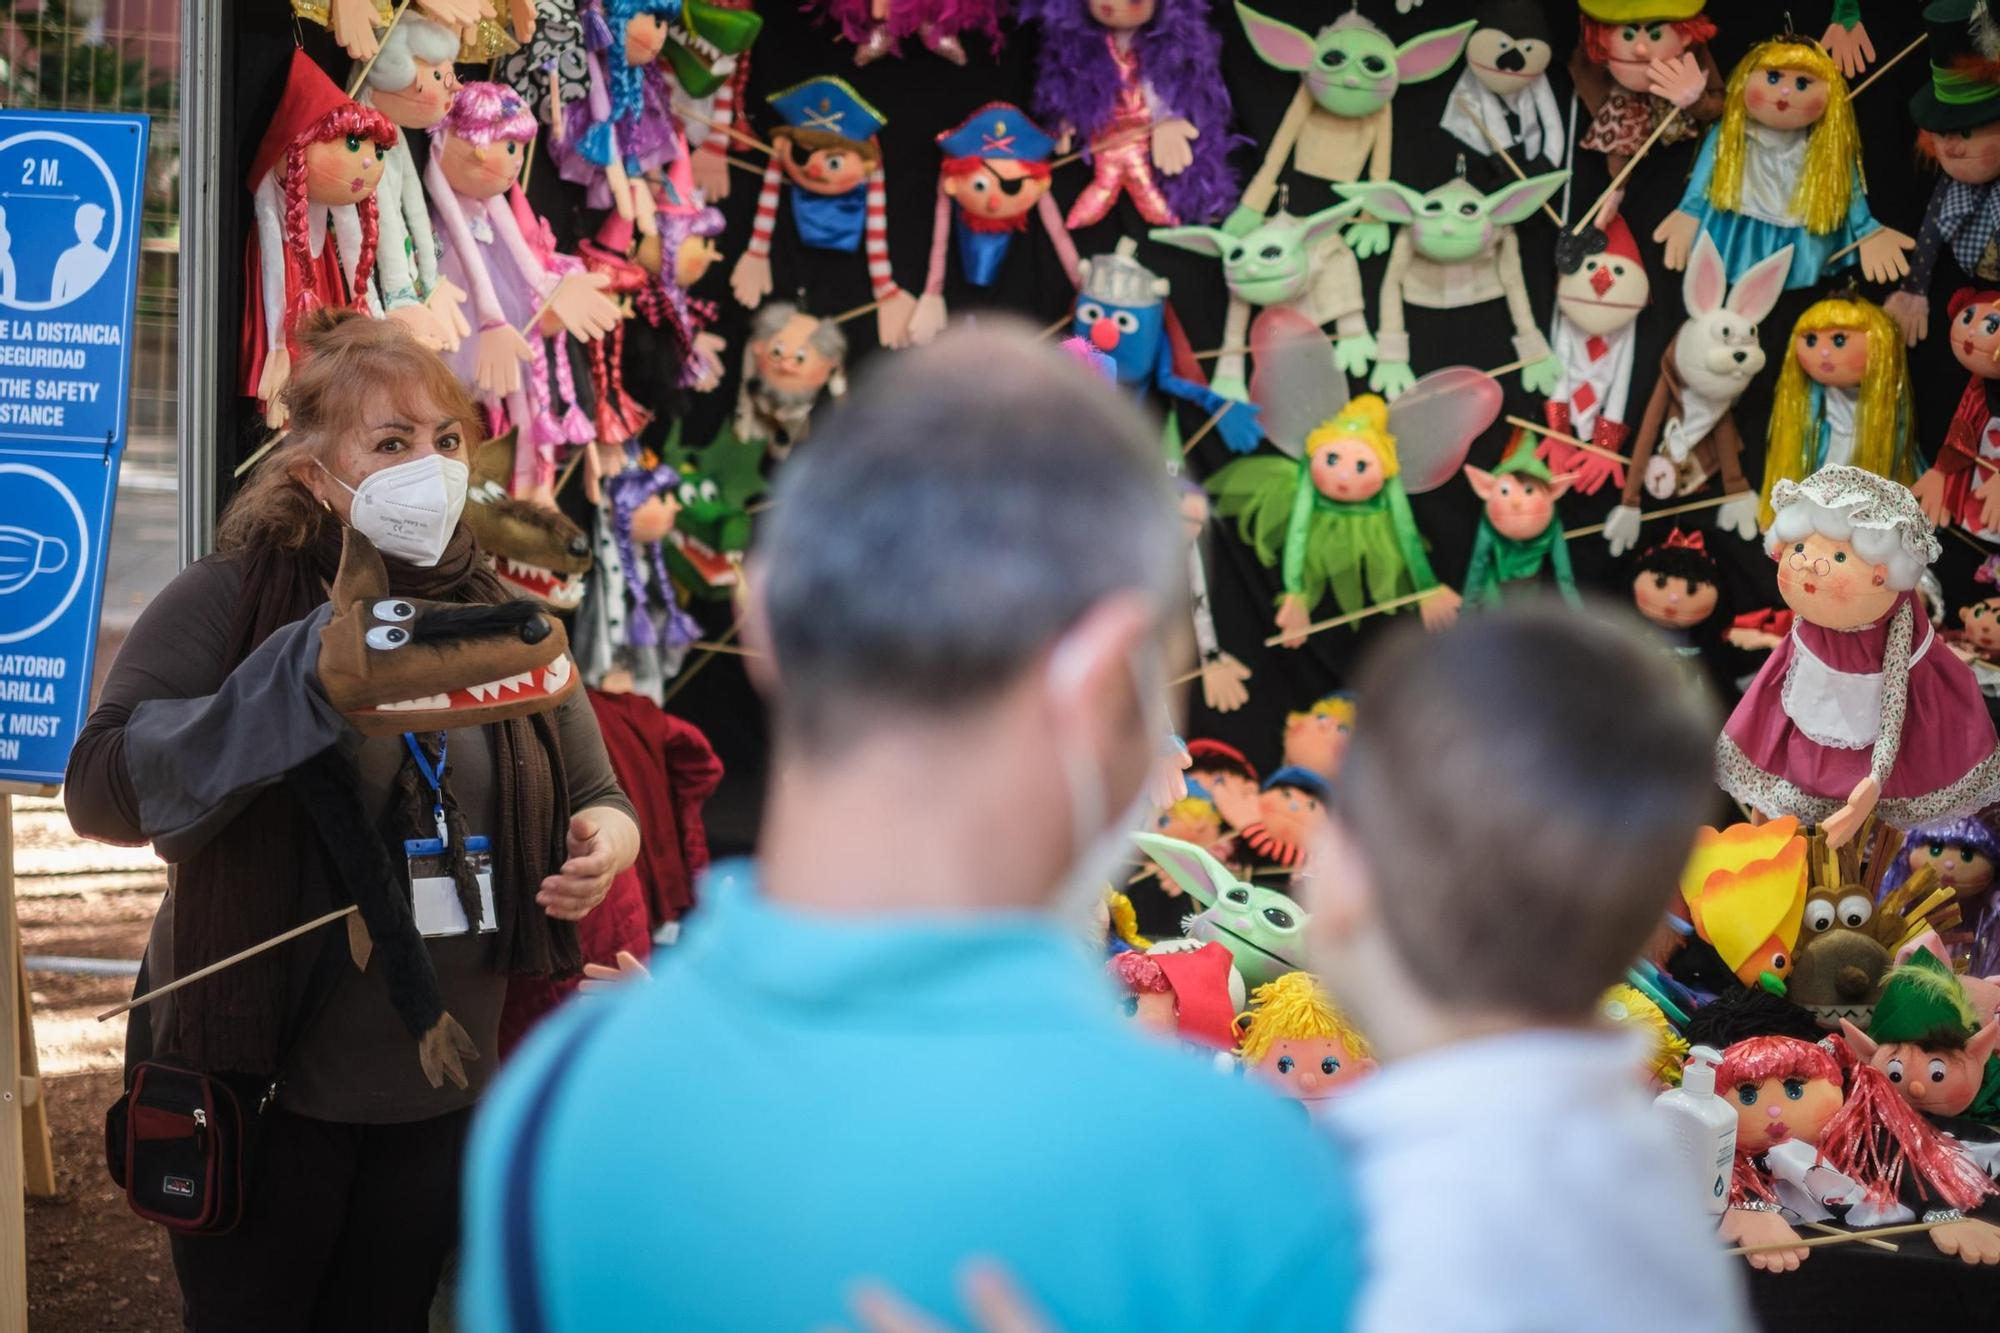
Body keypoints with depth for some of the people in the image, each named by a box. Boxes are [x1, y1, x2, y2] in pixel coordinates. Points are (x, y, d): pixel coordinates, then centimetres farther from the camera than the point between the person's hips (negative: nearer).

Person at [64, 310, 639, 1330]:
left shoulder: (500, 622, 5)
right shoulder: (228, 604, -10)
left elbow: (595, 792, 14)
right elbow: (101, 787, -21)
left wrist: (605, 837, -11)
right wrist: (307, 679, -31)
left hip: (448, 1089, 4)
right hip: (260, 1082, -4)